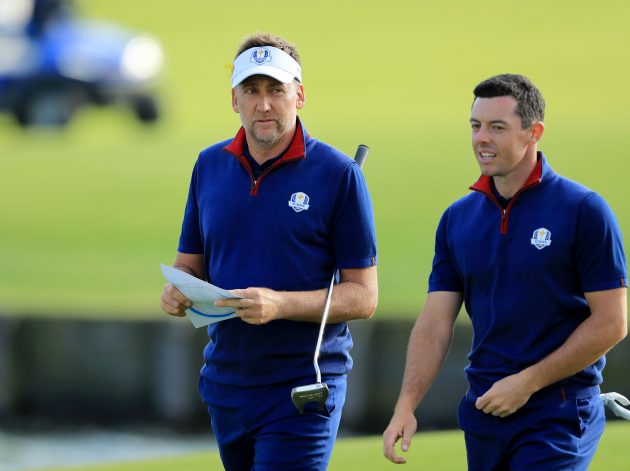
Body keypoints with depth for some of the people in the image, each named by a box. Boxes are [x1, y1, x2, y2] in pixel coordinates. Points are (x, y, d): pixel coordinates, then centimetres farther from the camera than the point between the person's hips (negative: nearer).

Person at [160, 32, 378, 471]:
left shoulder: (338, 174, -7)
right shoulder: (210, 166, 9)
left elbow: (363, 295, -7)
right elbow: (189, 264, 17)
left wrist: (281, 304, -23)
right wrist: (176, 292, -8)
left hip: (302, 389, -6)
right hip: (226, 382, 6)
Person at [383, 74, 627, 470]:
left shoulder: (583, 210, -8)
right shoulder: (458, 218, 9)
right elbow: (436, 323, 6)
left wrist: (527, 382, -12)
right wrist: (406, 406, -7)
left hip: (559, 412, -6)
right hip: (483, 413, 6)